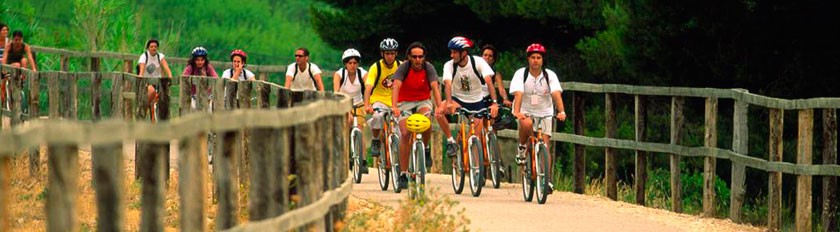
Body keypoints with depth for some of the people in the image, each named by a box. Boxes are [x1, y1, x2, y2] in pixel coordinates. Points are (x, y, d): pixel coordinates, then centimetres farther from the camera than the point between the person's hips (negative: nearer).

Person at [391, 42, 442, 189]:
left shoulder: (428, 68, -13)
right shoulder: (403, 68, -16)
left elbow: (435, 87, -25)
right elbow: (396, 87, -28)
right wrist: (394, 107, -45)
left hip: (423, 101, 1)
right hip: (405, 102, 0)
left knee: (426, 120, -34)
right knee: (405, 133, -18)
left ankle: (425, 148, -6)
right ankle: (403, 174, -12)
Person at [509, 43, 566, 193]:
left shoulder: (550, 75, -8)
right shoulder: (521, 74, -11)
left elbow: (556, 94, -20)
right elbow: (518, 94, -25)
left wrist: (561, 111, -37)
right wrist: (517, 112, -42)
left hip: (544, 113, 1)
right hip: (525, 112, -1)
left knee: (545, 146, -9)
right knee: (526, 124, -37)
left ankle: (548, 179, -4)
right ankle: (521, 148, -9)